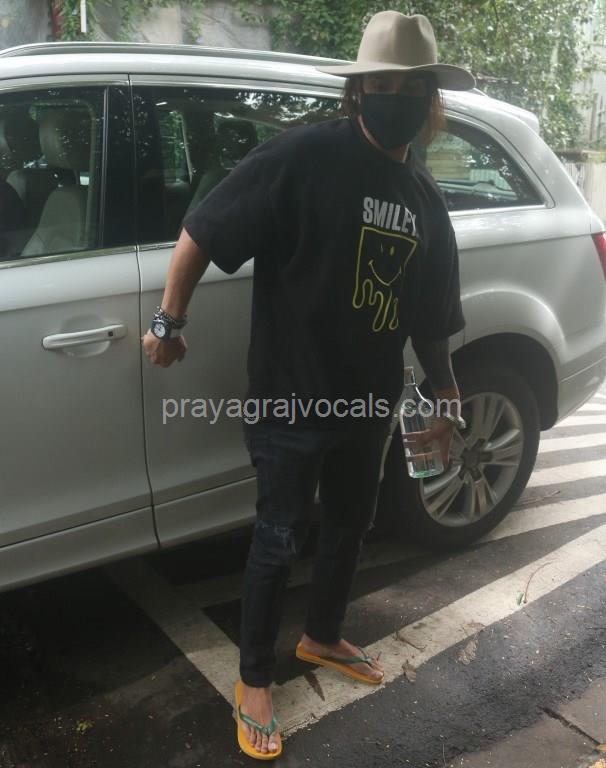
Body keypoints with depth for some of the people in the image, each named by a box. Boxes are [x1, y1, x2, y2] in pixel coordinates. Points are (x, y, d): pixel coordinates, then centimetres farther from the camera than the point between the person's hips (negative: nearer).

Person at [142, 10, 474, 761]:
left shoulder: (425, 199, 6)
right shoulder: (303, 156, -15)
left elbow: (429, 316, 13)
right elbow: (200, 231, -13)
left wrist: (446, 395, 18)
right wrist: (168, 320, -10)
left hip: (368, 399, 7)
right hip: (290, 396, -6)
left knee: (348, 526, 20)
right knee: (279, 540, 4)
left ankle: (321, 638, 46)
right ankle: (254, 679, 27)